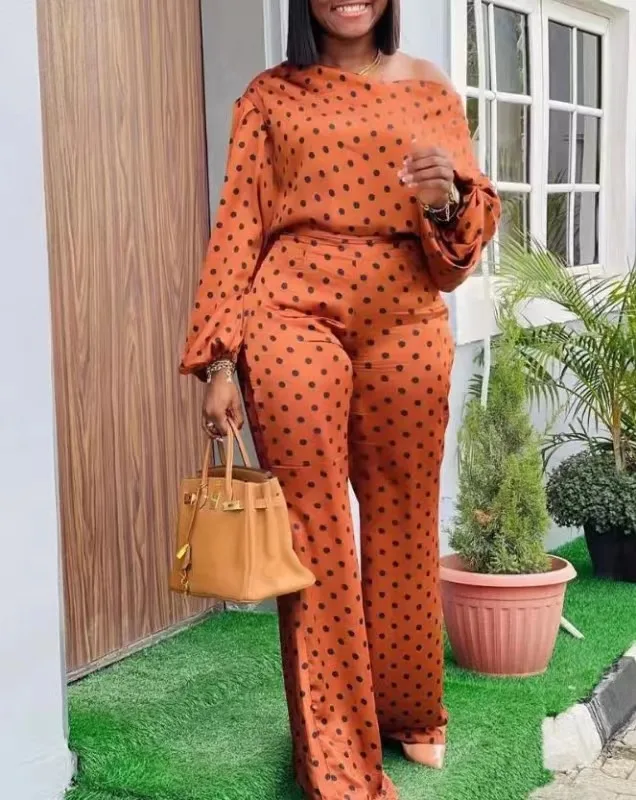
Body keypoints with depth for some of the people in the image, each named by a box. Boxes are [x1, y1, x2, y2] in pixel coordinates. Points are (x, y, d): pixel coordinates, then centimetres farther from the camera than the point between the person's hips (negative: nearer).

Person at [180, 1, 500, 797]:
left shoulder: (428, 88, 12)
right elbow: (238, 225, 2)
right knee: (312, 529, -1)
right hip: (293, 319, -2)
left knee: (404, 521, 10)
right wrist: (218, 357, -6)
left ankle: (410, 708, 31)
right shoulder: (270, 96, 8)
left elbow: (472, 222, 10)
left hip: (404, 323, 2)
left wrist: (446, 199, -15)